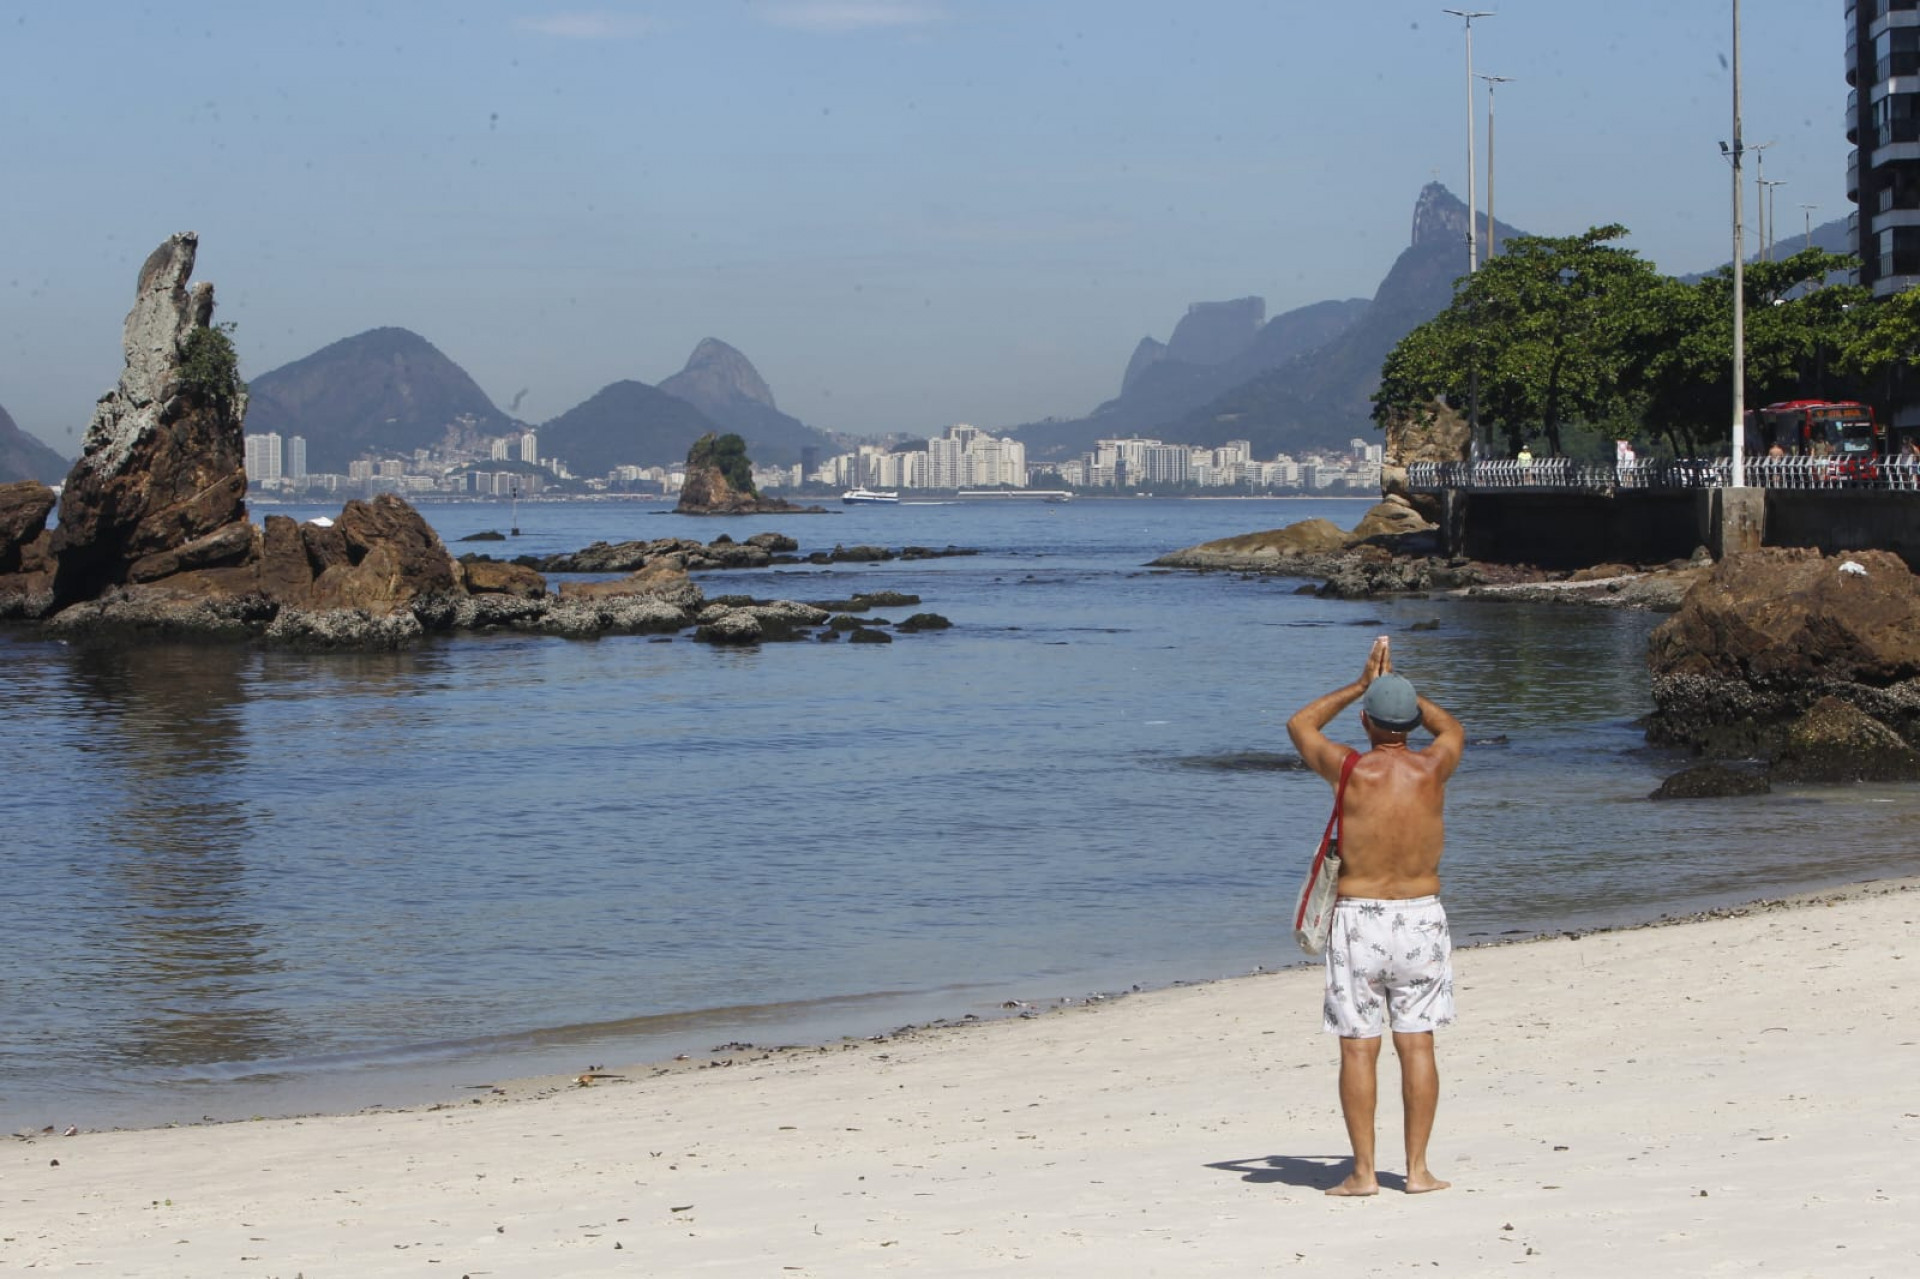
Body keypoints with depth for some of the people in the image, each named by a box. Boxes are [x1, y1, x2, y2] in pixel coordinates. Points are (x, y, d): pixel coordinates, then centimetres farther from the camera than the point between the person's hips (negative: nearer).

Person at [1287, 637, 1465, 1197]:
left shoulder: (1350, 769, -10)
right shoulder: (1432, 768, -4)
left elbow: (1300, 724, 12)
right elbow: (1451, 727, 22)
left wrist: (1362, 684, 17)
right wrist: (1394, 685, 25)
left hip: (1358, 919, -2)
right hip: (1421, 916, 2)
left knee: (1358, 1047, 2)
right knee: (1417, 1044, 7)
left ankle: (1363, 1171, 1)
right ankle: (1417, 1168, 6)